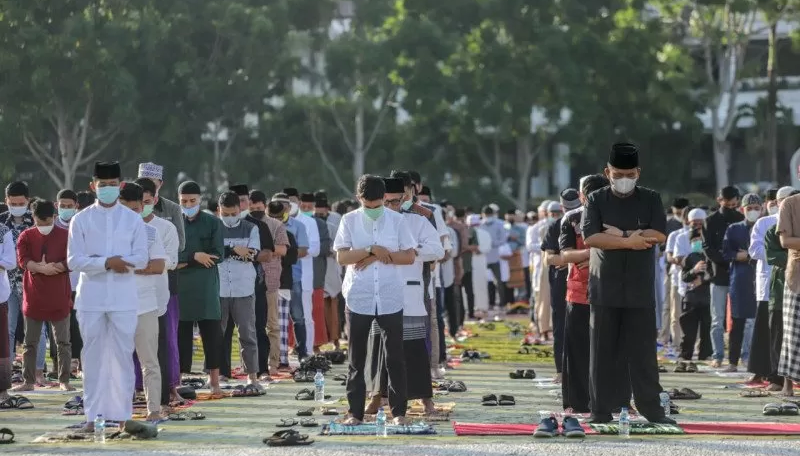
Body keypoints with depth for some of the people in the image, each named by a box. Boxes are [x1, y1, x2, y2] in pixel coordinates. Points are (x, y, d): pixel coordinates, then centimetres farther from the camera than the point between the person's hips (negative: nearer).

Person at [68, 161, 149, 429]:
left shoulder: (133, 220, 4)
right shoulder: (81, 220, 3)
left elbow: (141, 259, -3)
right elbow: (74, 260, -4)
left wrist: (103, 261, -13)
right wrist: (107, 263, -17)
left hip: (123, 298, 0)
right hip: (91, 298, 0)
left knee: (123, 356, 1)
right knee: (93, 357, 4)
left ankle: (122, 414, 7)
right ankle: (93, 414, 9)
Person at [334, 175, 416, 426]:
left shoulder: (397, 220, 3)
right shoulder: (349, 221, 3)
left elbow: (409, 257, 0)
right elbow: (342, 257, -5)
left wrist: (378, 256, -11)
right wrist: (371, 250, -16)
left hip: (390, 298, 0)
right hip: (359, 298, 0)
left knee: (395, 357, 1)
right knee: (356, 358, 4)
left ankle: (399, 412, 6)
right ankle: (355, 412, 9)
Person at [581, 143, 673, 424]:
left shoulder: (650, 200, 7)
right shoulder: (596, 200, 5)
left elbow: (659, 235, -8)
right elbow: (590, 237, -11)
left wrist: (619, 234, -10)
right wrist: (629, 241, -15)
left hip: (640, 290, 0)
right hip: (604, 289, 0)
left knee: (644, 352, 0)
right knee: (602, 353, 1)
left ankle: (652, 409, 3)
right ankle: (600, 412, 5)